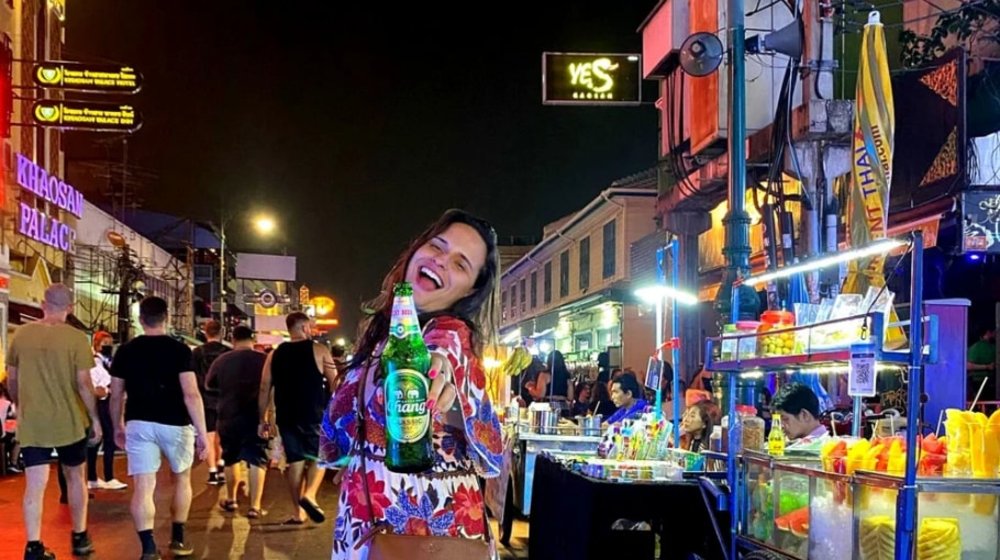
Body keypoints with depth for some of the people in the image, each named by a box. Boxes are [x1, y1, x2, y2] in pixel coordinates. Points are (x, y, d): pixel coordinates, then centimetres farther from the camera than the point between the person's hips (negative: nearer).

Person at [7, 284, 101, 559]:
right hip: (69, 421, -2)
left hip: (31, 422, 2)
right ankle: (80, 538, 25)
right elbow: (83, 383, -11)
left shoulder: (21, 334, 0)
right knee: (75, 477, 16)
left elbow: (11, 379, 8)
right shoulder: (76, 338, -10)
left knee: (34, 485, 3)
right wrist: (95, 418, -1)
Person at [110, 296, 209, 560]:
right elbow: (191, 395, -13)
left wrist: (118, 427, 22)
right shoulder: (179, 349, -5)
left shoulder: (125, 351, 4)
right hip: (175, 423, -1)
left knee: (143, 487, -1)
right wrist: (202, 433, -10)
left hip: (139, 424, 1)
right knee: (182, 479, 20)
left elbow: (116, 396, 8)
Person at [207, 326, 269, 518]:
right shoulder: (264, 360, -9)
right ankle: (255, 506, -7)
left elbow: (209, 385, 13)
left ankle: (231, 499, 34)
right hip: (256, 418, -3)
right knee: (257, 460, 1)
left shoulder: (222, 361, -2)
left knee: (231, 458, 20)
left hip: (228, 418, 3)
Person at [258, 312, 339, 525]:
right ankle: (310, 494, -12)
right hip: (314, 416, -3)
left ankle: (298, 513, 11)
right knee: (318, 456, 12)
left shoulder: (275, 354, 7)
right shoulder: (319, 350, -2)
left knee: (295, 461, 10)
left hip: (286, 417, 3)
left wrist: (262, 420, 10)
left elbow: (264, 389, 6)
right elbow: (335, 384, -5)